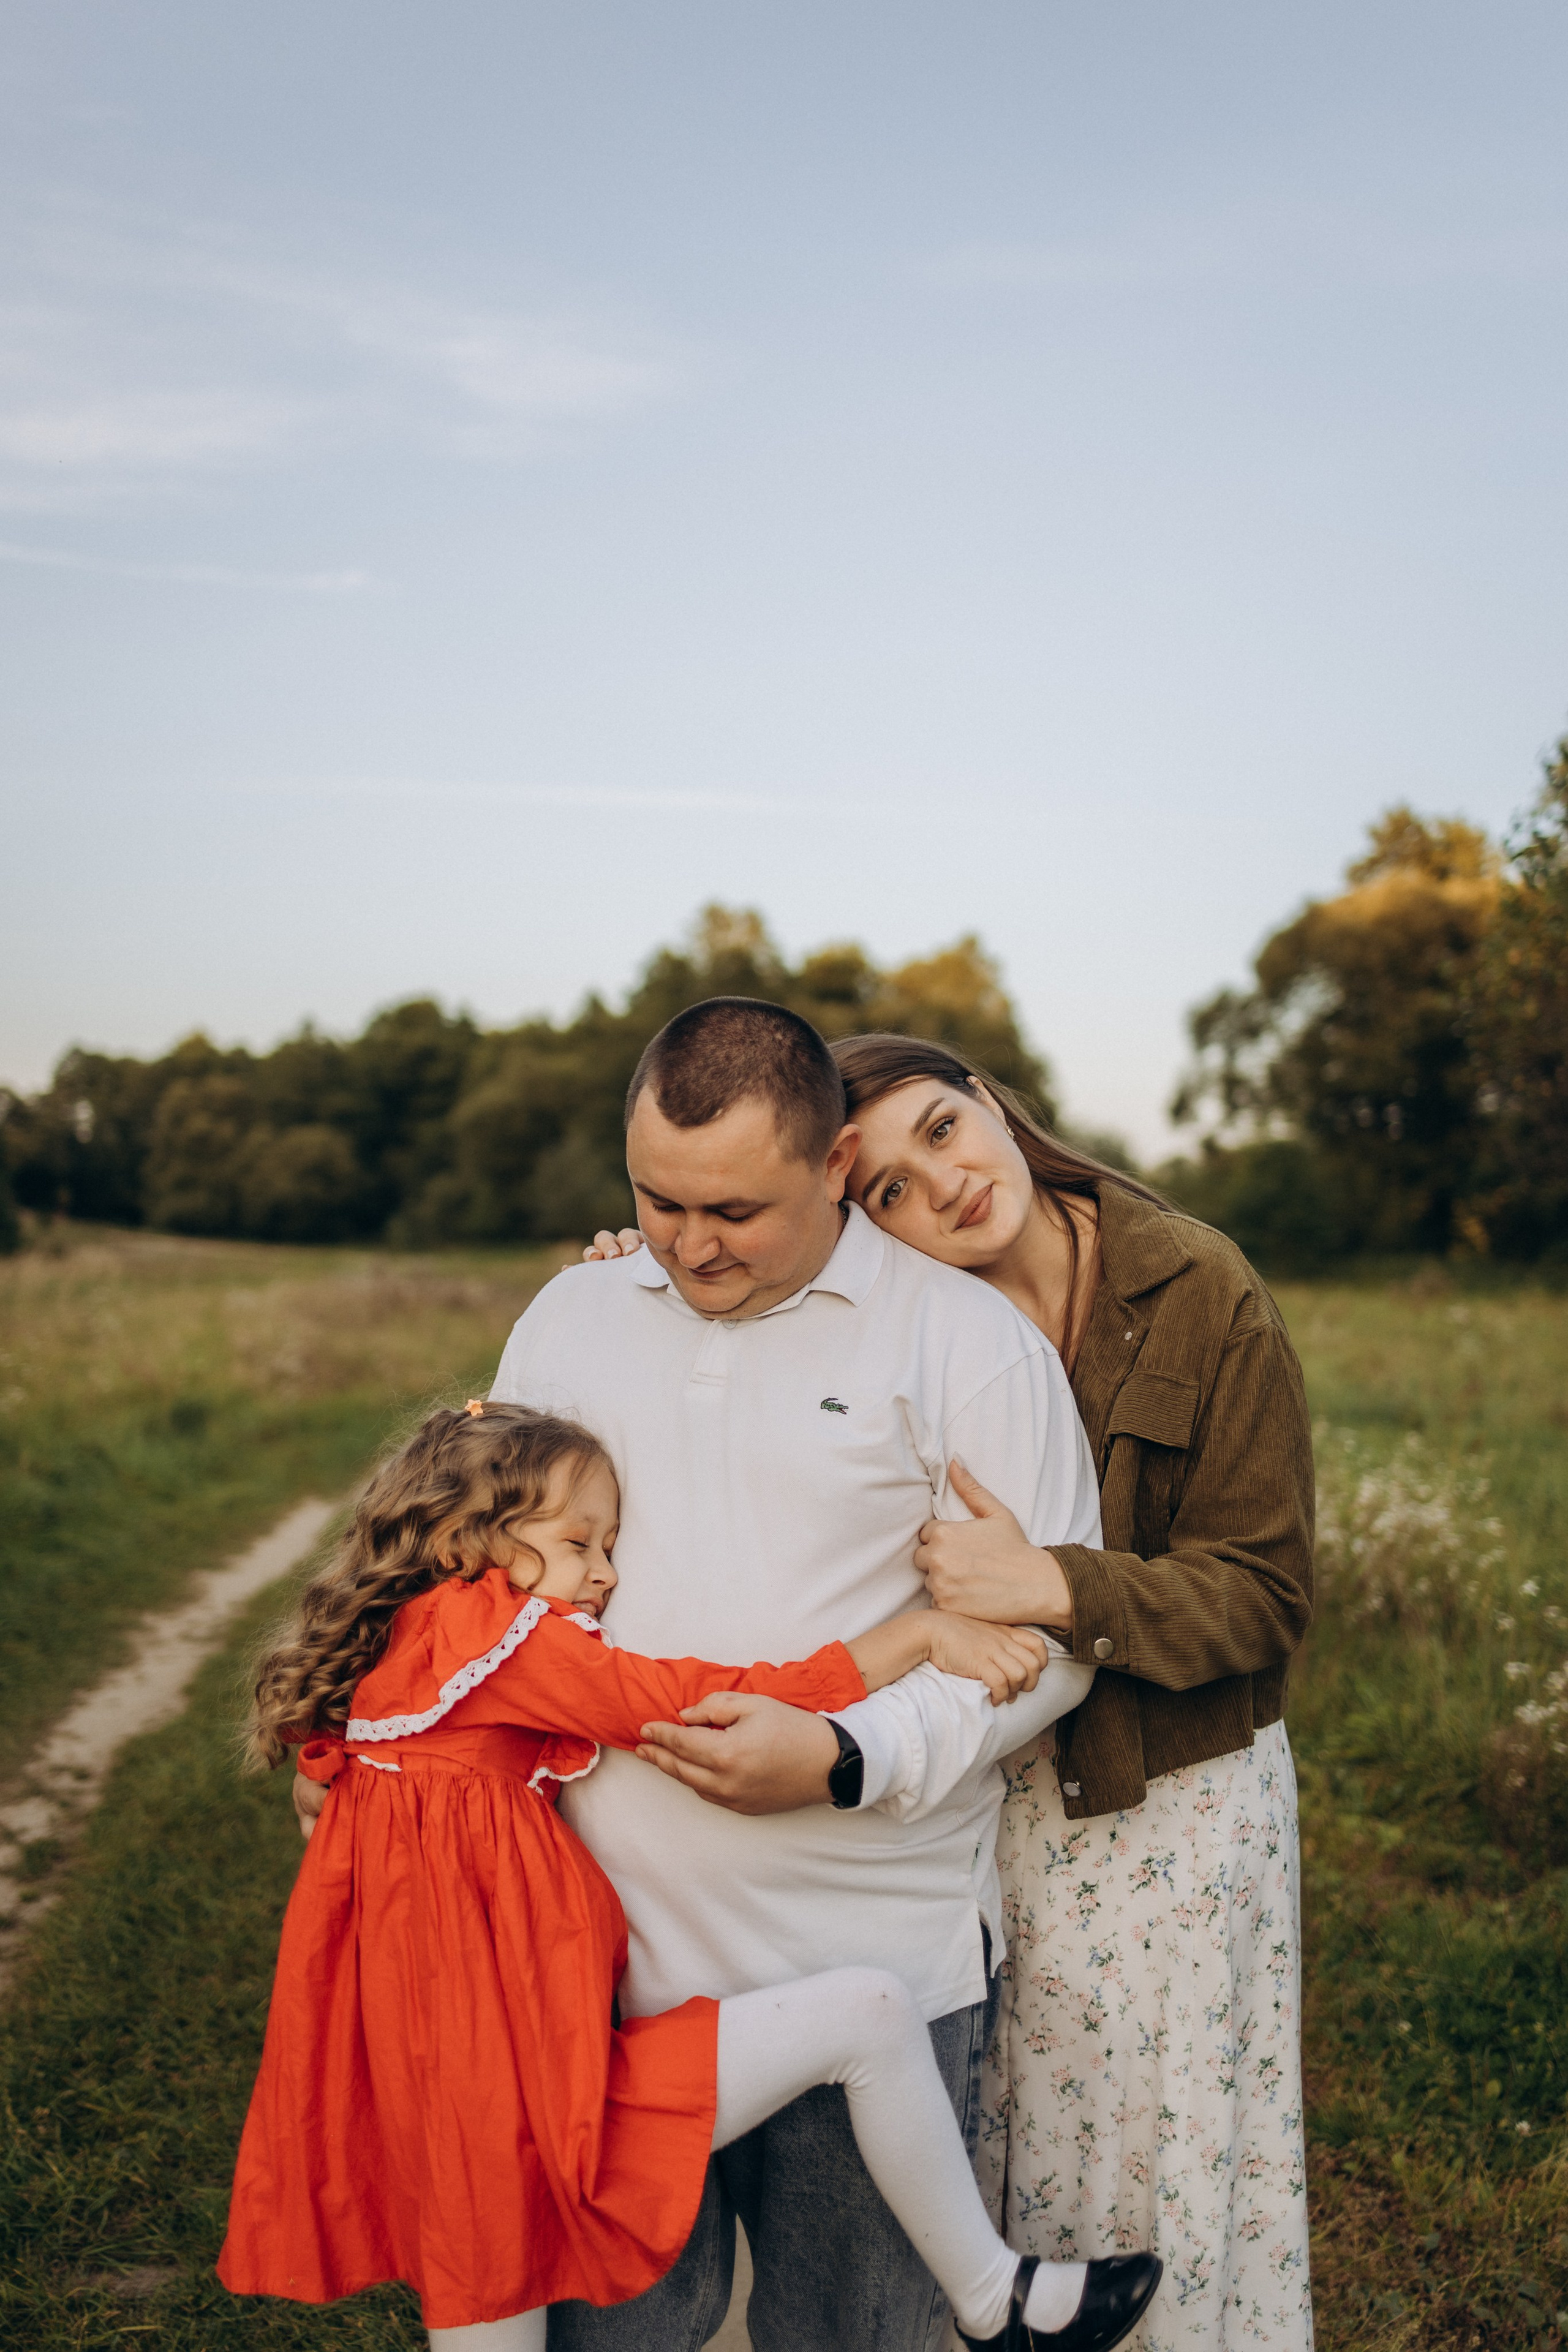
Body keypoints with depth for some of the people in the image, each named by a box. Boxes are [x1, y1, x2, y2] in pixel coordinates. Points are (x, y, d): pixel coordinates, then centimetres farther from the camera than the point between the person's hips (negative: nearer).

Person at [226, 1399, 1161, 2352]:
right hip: (531, 2090, -10)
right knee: (868, 2012, -7)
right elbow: (715, 1707, -15)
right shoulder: (489, 1629, -14)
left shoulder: (399, 1662, 14)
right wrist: (925, 1631, -13)